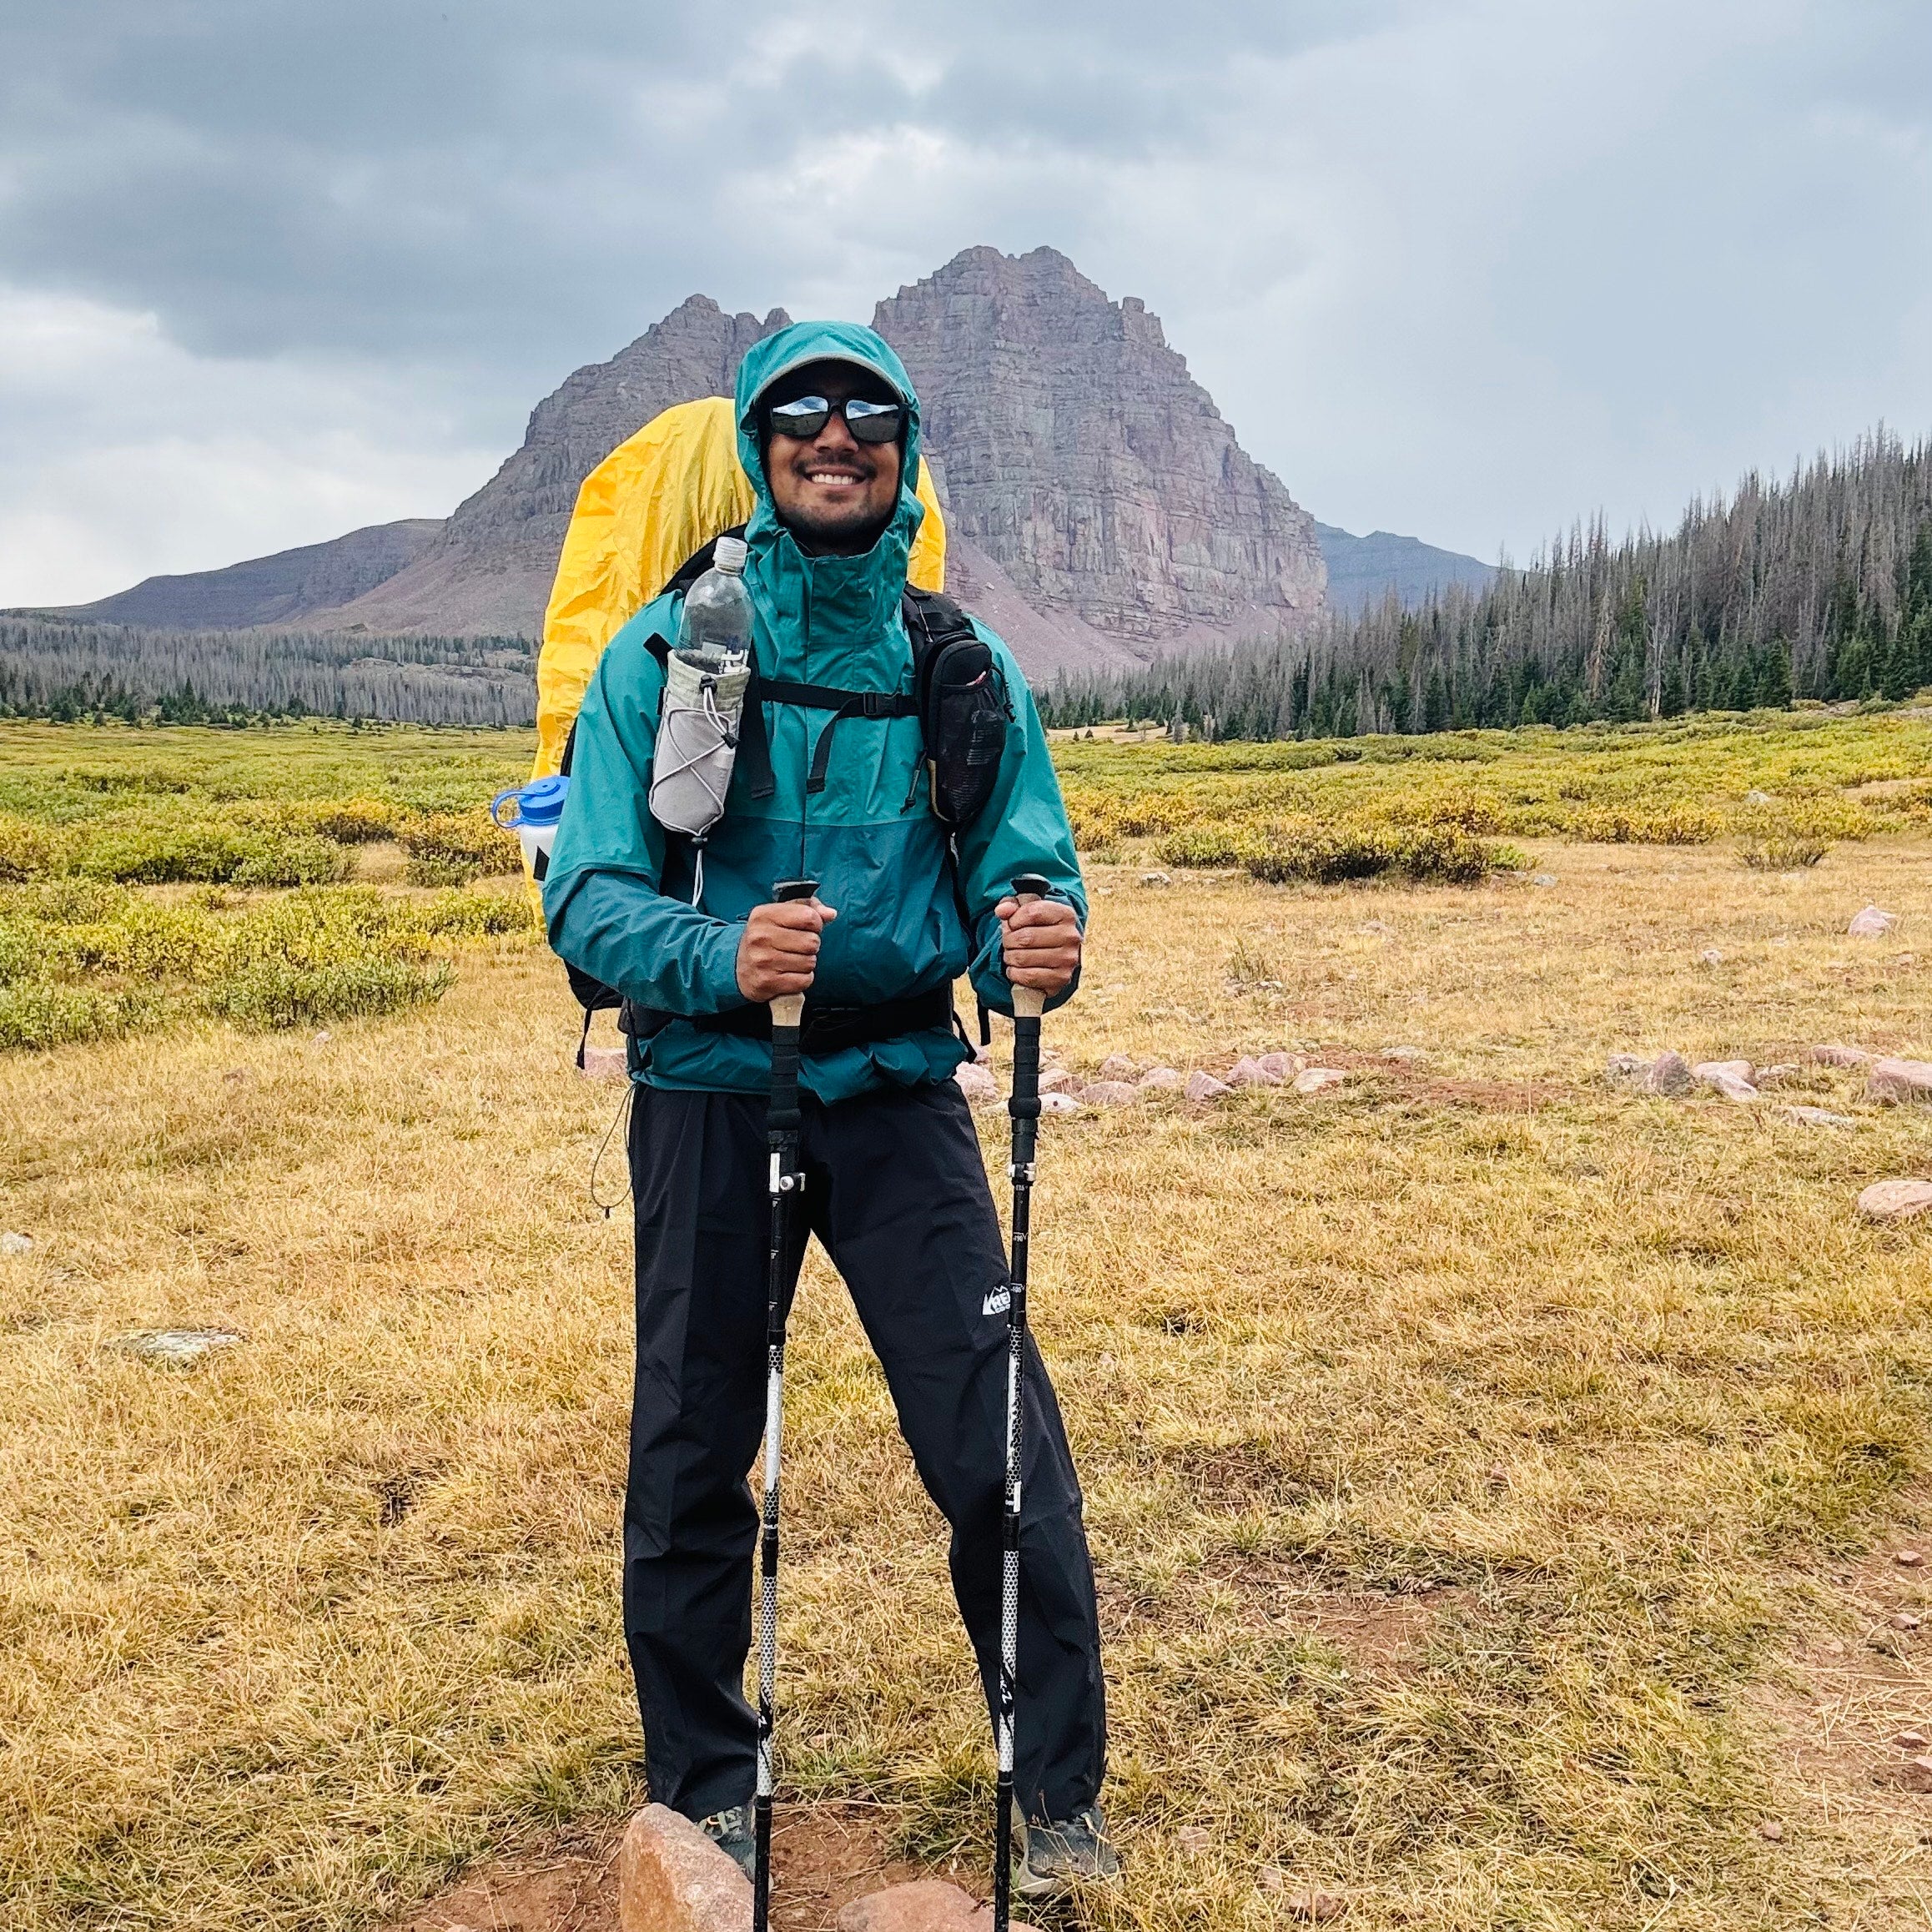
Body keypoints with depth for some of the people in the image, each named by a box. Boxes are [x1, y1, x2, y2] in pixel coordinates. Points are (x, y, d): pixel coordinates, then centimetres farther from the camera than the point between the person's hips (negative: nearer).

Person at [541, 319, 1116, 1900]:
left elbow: (1023, 874, 0)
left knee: (1004, 1449, -4)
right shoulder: (666, 650, -3)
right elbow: (588, 896, -8)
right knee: (691, 1460, 8)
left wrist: (1038, 940, -23)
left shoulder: (962, 662, 3)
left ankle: (1060, 1798, 15)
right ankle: (706, 1791, 29)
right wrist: (717, 954, -28)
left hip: (897, 1090, 1)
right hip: (709, 1096, 0)